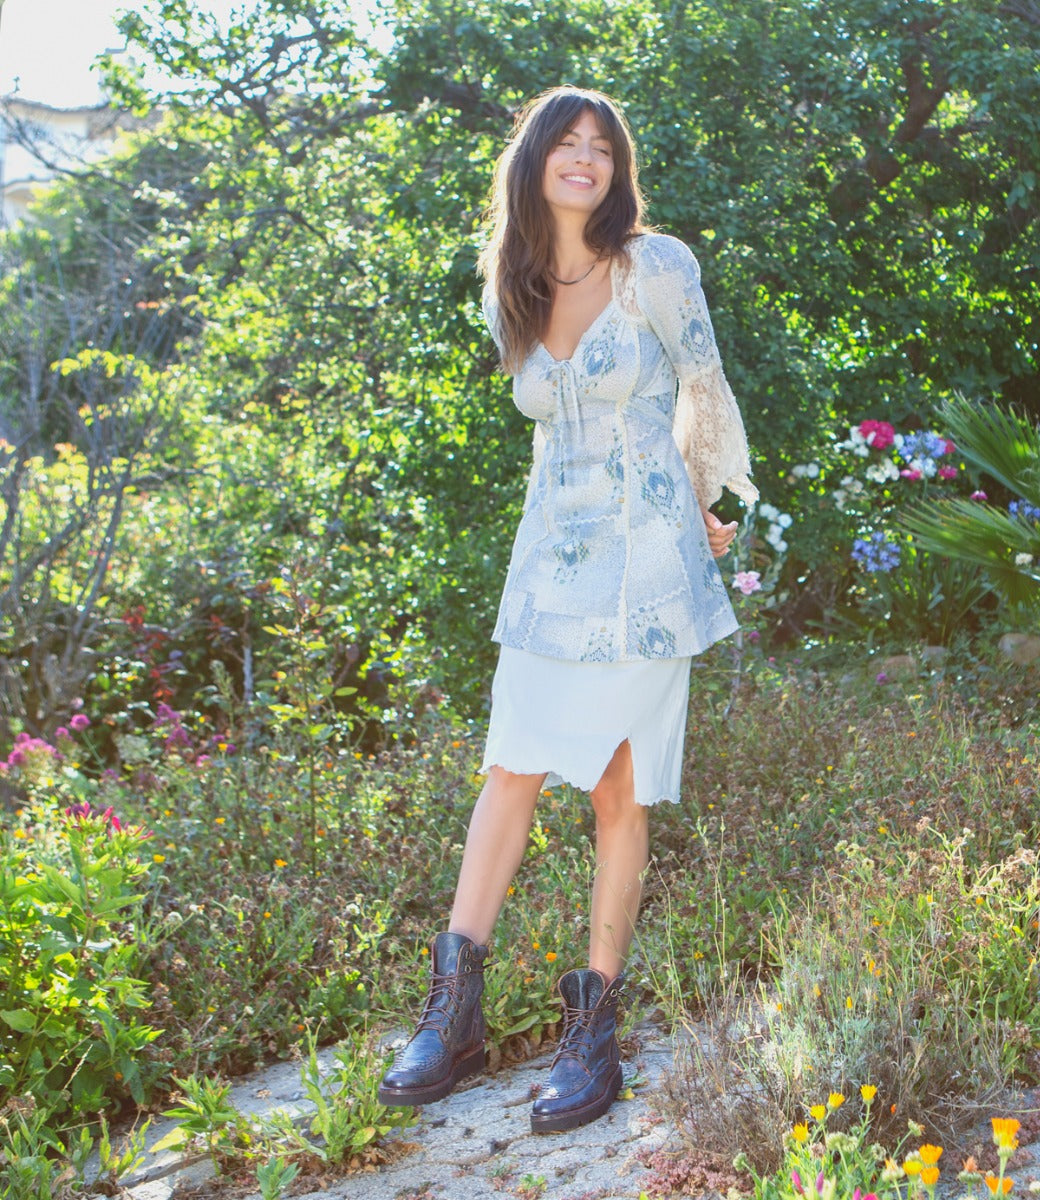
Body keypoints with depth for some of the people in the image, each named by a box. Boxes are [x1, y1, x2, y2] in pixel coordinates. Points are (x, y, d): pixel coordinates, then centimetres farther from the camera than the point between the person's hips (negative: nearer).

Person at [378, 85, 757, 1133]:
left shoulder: (656, 267, -5)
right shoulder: (508, 299, 9)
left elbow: (704, 396, 7)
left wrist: (693, 510, 20)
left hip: (643, 562, -4)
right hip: (550, 562, 4)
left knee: (620, 794, 0)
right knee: (511, 772, 1)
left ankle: (594, 1034, 9)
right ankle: (453, 1013, 9)